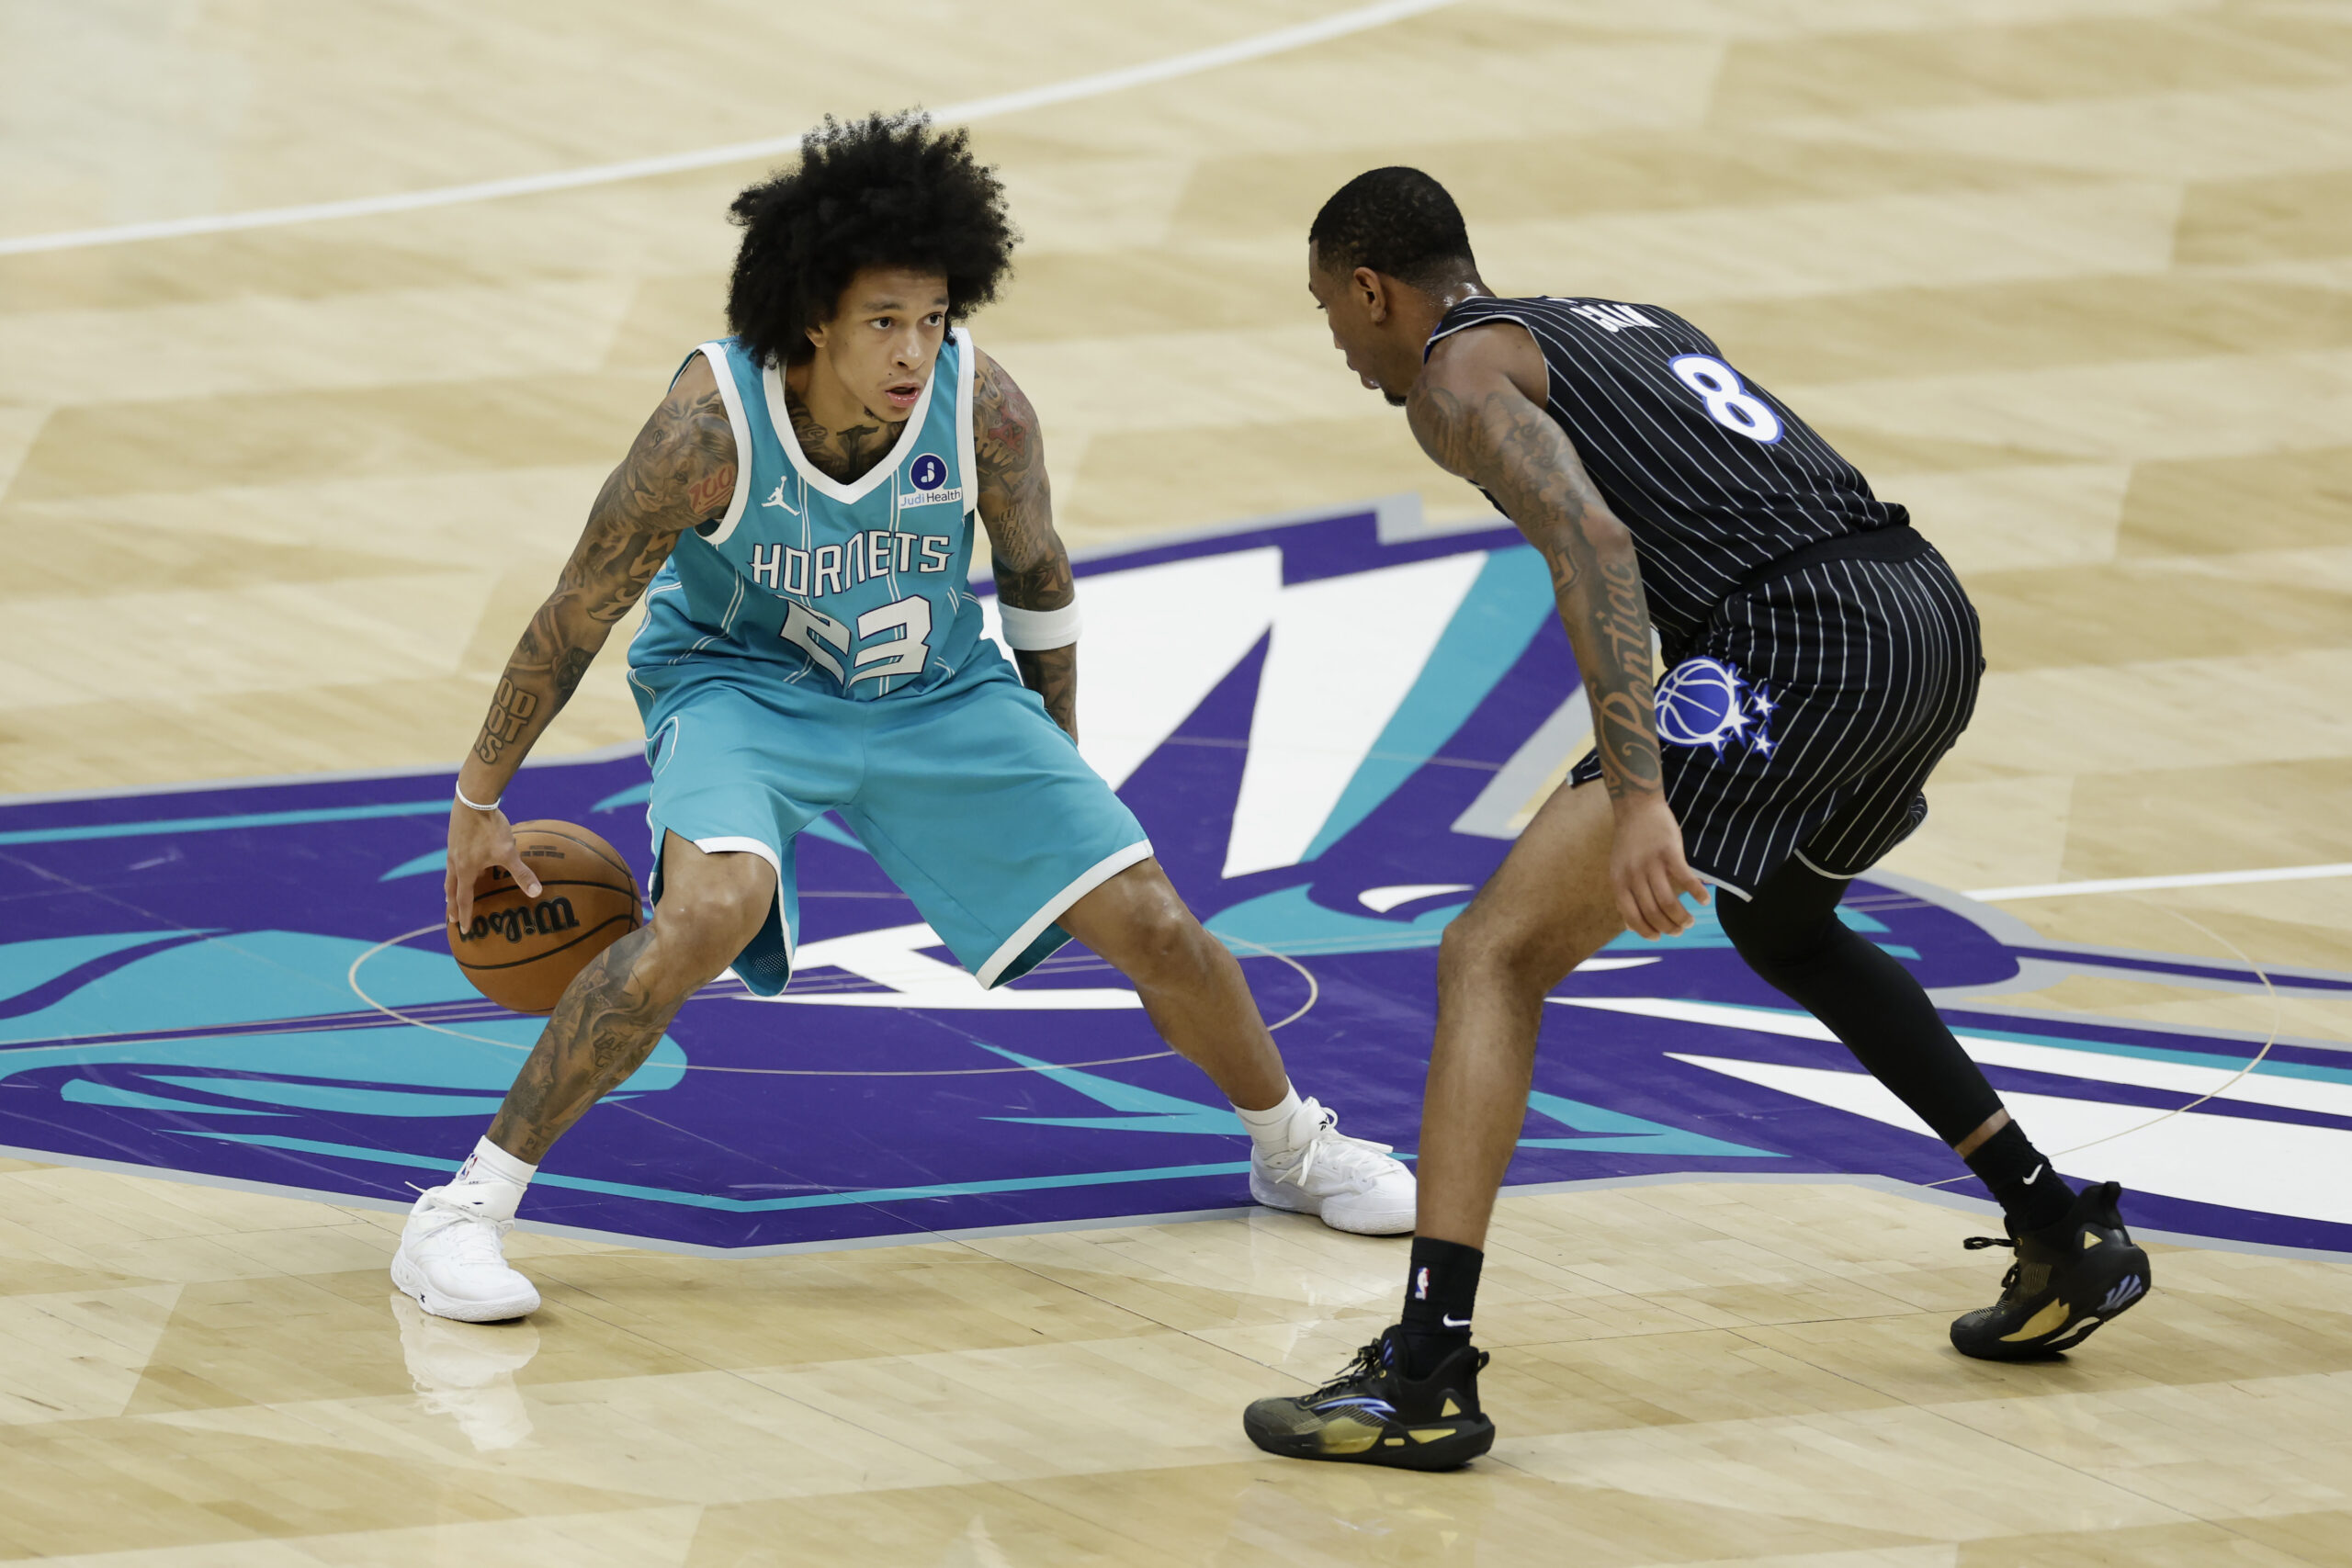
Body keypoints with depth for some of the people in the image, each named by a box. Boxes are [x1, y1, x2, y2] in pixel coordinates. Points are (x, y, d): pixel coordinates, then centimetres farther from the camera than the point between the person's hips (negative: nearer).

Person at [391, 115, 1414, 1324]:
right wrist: (479, 802, -9)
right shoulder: (712, 426, -31)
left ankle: (1293, 1147, 31)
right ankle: (465, 1210, -24)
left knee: (1150, 921, 0)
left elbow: (1036, 581, -2)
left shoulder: (985, 410, -23)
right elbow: (575, 621, -18)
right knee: (714, 908, -33)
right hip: (738, 682, -3)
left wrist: (1056, 770, 10)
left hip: (938, 691, 3)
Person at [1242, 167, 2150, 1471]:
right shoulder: (1623, 321, 30)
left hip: (1803, 644, -9)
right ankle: (2069, 1239, 36)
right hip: (1935, 615, 9)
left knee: (1494, 957, -7)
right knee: (1779, 921, 36)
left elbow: (1594, 544, -14)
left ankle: (1426, 1375, -19)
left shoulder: (1457, 371, 4)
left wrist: (1639, 797, -23)